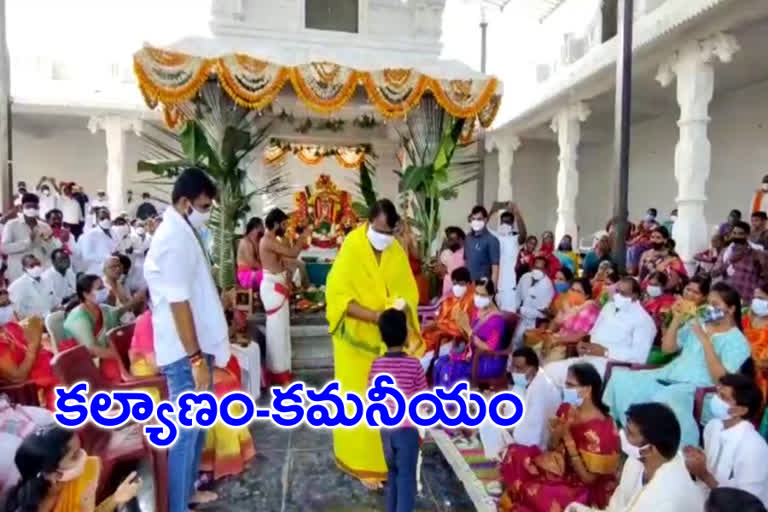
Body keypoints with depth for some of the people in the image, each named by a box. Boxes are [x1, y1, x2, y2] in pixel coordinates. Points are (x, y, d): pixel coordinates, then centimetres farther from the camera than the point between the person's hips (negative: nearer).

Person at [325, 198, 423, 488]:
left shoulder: (397, 251, 0)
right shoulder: (351, 247, -16)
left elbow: (408, 290, 5)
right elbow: (337, 294, -19)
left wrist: (400, 308, -17)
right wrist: (373, 315, -29)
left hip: (388, 340, 5)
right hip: (357, 338, -4)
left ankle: (383, 457, 29)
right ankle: (360, 460, 20)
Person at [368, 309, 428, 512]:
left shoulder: (377, 364, -8)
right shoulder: (414, 364, -18)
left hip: (386, 429, 4)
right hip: (407, 429, -4)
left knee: (392, 473, 22)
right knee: (406, 476, 8)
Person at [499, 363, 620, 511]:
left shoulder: (600, 429, -24)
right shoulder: (566, 409, -4)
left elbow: (588, 478, -20)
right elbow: (553, 448, 8)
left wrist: (567, 437, -26)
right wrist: (556, 434, -15)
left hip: (584, 490, -7)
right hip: (561, 469, 7)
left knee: (535, 494, -29)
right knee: (515, 453, -11)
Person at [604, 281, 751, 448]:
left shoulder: (737, 341, -1)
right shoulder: (696, 323, 16)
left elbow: (720, 378, -14)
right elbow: (667, 348, 13)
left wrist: (705, 340, -18)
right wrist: (677, 319, 3)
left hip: (695, 389, -6)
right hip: (667, 377, 7)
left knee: (664, 401, -39)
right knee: (620, 378, -14)